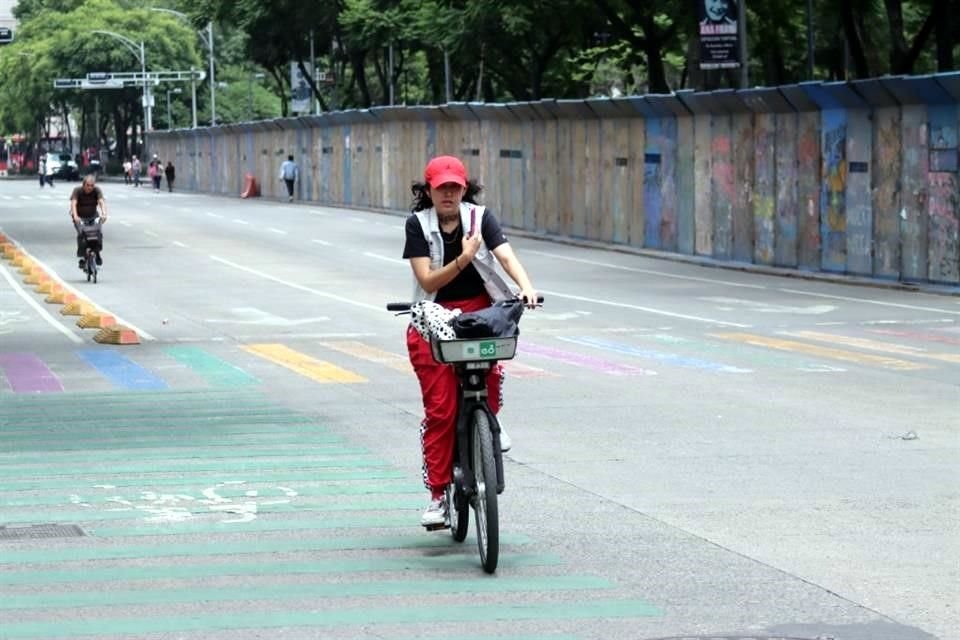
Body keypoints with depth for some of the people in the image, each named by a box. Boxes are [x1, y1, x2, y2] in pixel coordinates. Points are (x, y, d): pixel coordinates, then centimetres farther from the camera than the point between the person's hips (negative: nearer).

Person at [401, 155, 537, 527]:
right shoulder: (418, 224, -3)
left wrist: (526, 286, -34)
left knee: (489, 362, -31)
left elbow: (506, 255, -15)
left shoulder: (480, 217, -1)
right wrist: (463, 259, -25)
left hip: (479, 308, 1)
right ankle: (437, 493, 0)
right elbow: (428, 281, -10)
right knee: (439, 409, -6)